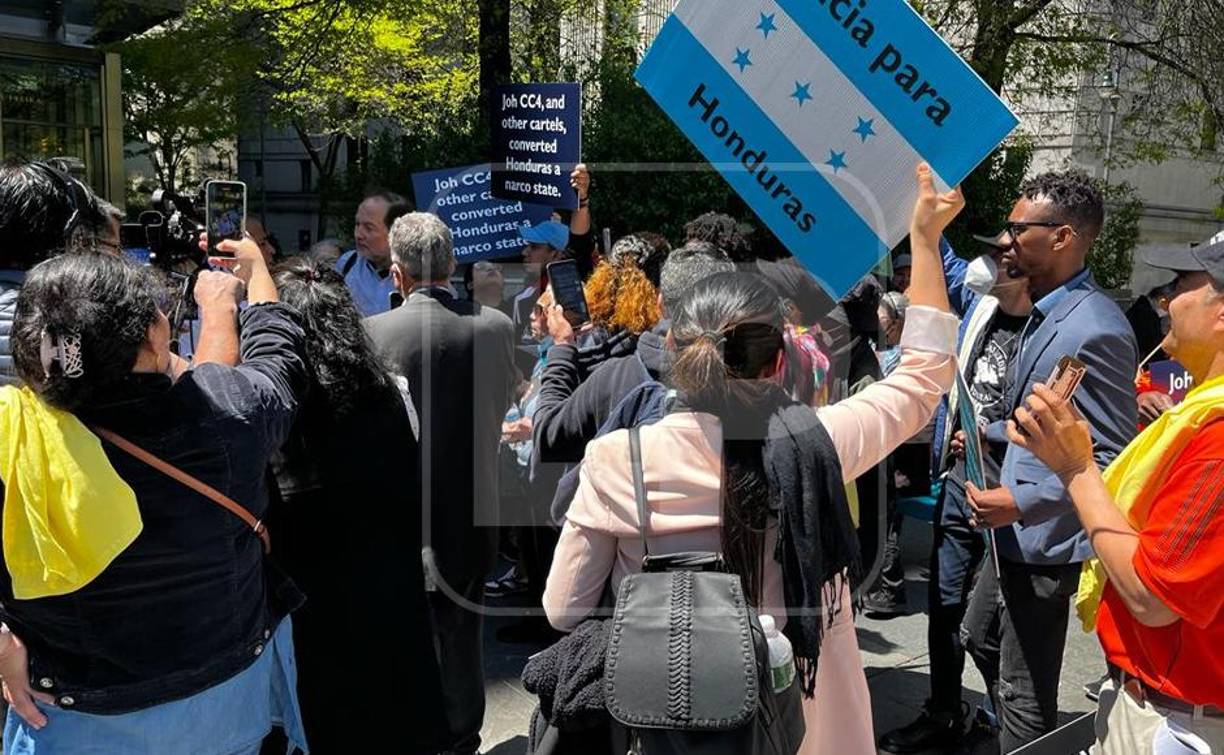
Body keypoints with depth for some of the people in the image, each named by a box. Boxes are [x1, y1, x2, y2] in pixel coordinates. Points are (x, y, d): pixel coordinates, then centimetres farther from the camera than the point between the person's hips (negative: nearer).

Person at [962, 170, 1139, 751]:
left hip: (1044, 539, -10)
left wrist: (1023, 503, -26)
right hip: (1014, 532, 10)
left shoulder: (1095, 330, -24)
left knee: (1025, 695, 4)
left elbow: (1116, 458, -24)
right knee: (979, 637, 27)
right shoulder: (1045, 312, 7)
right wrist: (989, 435, 8)